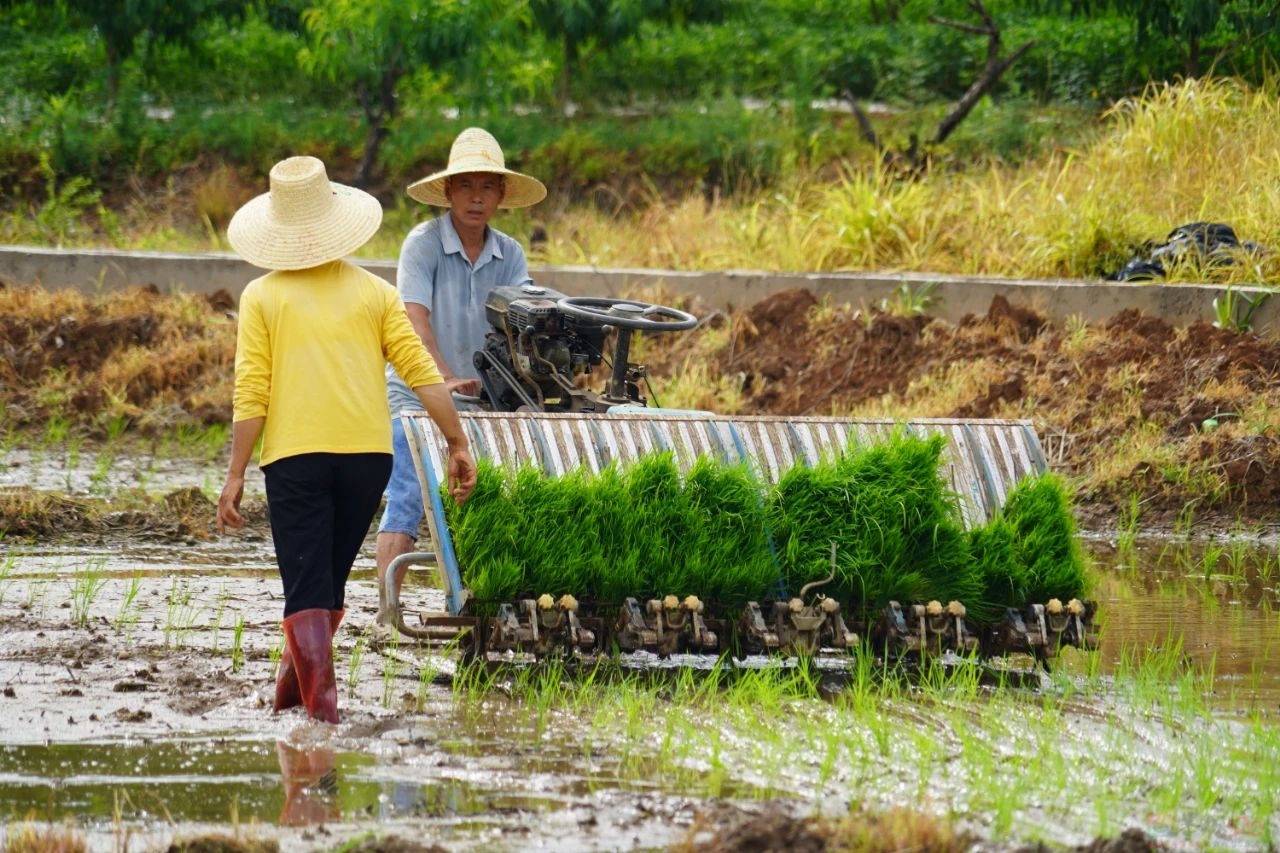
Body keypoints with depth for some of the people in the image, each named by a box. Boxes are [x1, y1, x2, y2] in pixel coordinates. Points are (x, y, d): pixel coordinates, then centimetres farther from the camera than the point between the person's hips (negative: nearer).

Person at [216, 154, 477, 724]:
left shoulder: (263, 297, 0)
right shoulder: (371, 292, 7)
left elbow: (251, 394, -5)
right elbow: (422, 373, 2)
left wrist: (235, 475, -2)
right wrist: (458, 445, 7)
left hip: (295, 455, -3)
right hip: (367, 452, 3)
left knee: (307, 589, -1)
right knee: (329, 578, 19)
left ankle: (320, 694, -14)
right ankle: (293, 684, 30)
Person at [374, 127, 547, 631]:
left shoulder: (509, 254, 5)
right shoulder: (423, 243, -8)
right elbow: (415, 319, -17)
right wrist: (445, 380, -29)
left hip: (481, 398, 4)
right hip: (416, 393, -4)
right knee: (406, 502, -9)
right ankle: (386, 613, -9)